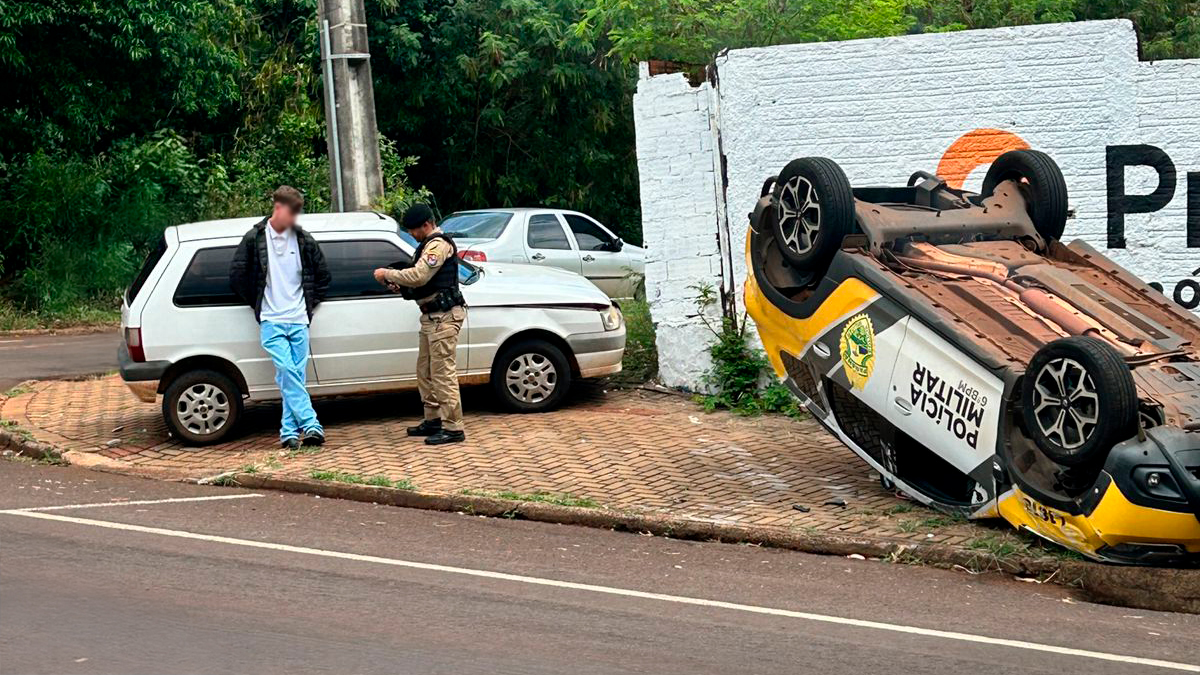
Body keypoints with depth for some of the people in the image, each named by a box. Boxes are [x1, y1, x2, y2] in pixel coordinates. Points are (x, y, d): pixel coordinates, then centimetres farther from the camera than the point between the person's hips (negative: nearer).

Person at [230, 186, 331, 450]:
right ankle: (310, 425, -18)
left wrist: (311, 304, 11)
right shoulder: (255, 239, -1)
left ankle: (290, 431, 6)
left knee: (294, 376, 1)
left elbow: (322, 275, 18)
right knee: (287, 371, -16)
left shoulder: (304, 240, 7)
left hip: (298, 321, 3)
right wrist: (257, 303, 4)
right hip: (271, 321, -3)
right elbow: (237, 275, 4)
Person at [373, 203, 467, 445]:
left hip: (444, 317, -11)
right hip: (432, 316, 11)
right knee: (425, 371, 15)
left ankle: (453, 428, -10)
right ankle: (433, 420, 25)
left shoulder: (438, 245, -15)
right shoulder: (429, 245, 20)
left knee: (443, 372, -11)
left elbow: (418, 276, -25)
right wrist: (399, 284, 2)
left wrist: (387, 274, -14)